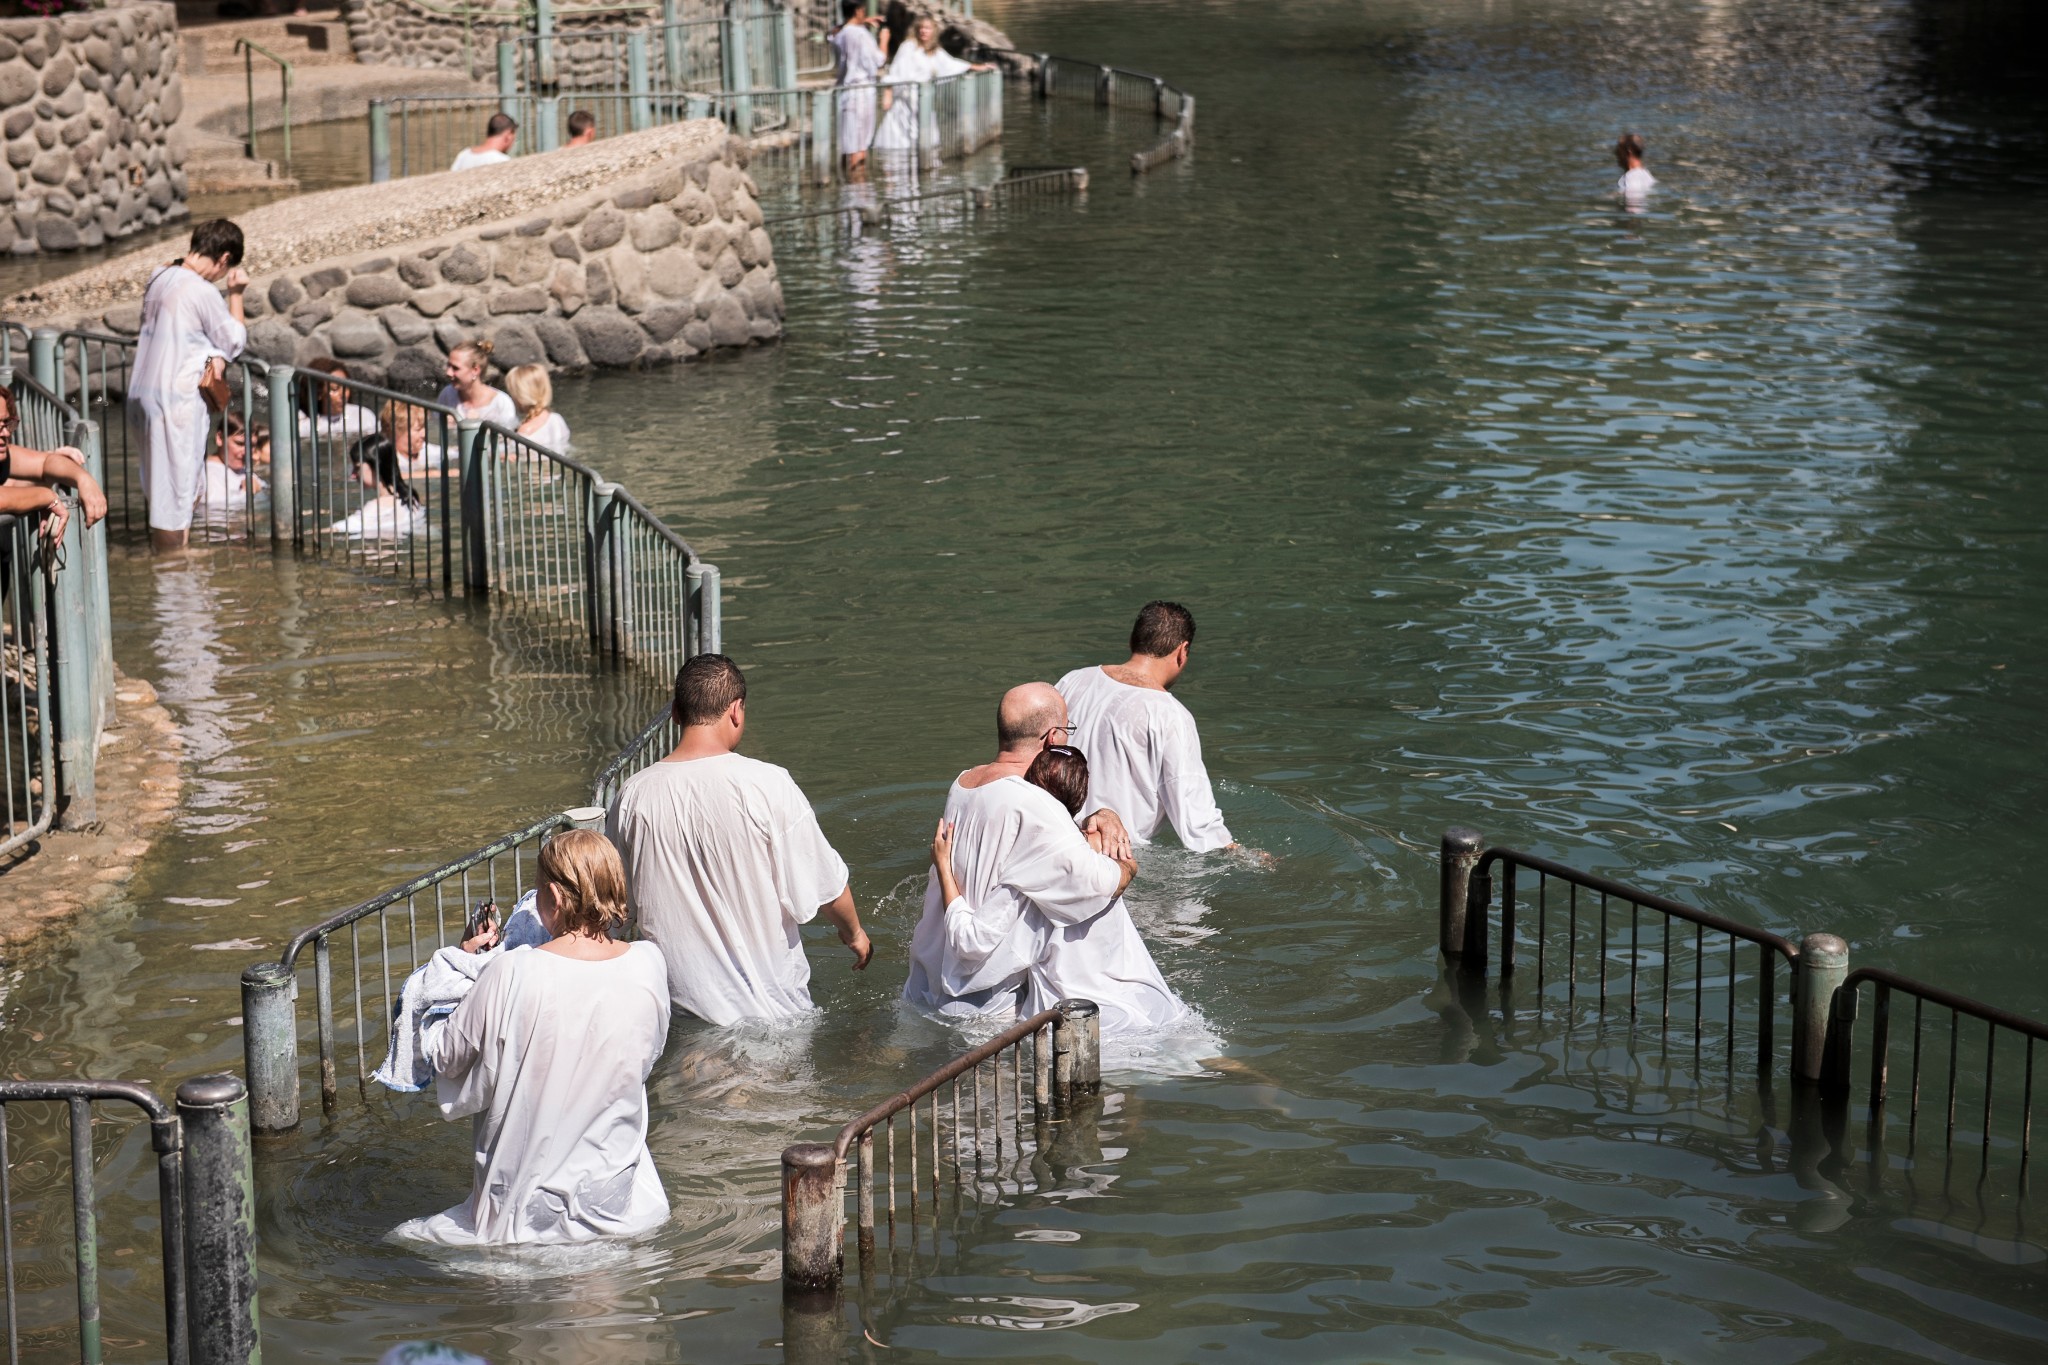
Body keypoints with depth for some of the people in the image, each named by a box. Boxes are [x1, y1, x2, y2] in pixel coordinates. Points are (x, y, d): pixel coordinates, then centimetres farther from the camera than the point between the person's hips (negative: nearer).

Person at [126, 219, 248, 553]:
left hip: (143, 391, 8)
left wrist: (214, 355, 0)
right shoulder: (203, 292, -16)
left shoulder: (159, 280, 9)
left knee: (158, 484, 19)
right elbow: (235, 340, -4)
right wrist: (235, 294, 4)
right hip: (177, 397, -8)